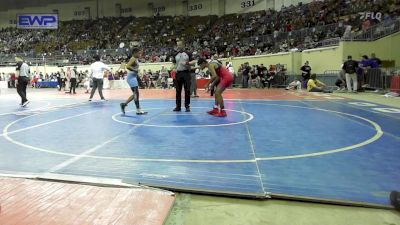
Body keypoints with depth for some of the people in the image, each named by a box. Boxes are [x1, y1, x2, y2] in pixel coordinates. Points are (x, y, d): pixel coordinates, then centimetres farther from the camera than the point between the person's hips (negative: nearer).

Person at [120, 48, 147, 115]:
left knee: (135, 94, 13)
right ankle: (138, 110, -6)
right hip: (131, 77, -10)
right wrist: (135, 70, -22)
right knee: (136, 93, -9)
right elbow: (127, 66, -27)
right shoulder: (133, 59, -14)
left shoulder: (136, 59, 15)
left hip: (134, 77, 10)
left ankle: (124, 104, 18)